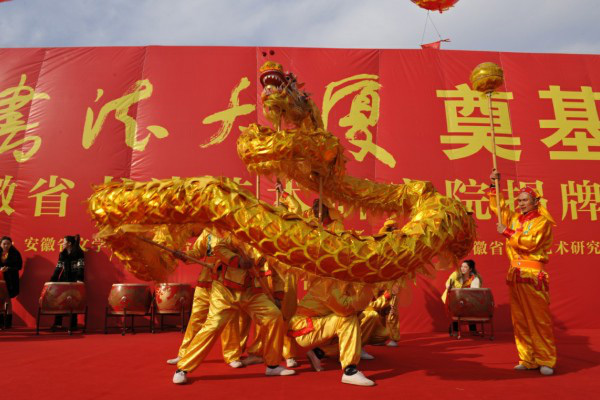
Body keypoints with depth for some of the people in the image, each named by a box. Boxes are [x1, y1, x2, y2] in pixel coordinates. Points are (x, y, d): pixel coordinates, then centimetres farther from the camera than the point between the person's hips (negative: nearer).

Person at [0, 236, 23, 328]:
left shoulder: (15, 253, -4)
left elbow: (19, 266, -5)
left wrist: (8, 269, -17)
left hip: (10, 280, -3)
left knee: (8, 299, 1)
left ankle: (8, 322, 9)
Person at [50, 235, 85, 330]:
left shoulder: (78, 253, -6)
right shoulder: (62, 254, 12)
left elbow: (81, 267, -13)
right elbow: (58, 268, 13)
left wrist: (79, 279, -25)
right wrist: (52, 280, 7)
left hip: (74, 281, -6)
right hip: (64, 280, 6)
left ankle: (73, 325, 2)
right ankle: (58, 323, 9)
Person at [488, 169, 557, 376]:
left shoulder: (542, 221, -2)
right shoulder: (514, 218, 15)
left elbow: (530, 242, -15)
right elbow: (497, 206, 26)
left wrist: (507, 233, -10)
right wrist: (494, 185, 19)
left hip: (533, 275, -6)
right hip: (515, 274, 6)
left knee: (539, 319, -4)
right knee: (520, 320, 6)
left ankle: (545, 361, 3)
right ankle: (527, 360, 12)